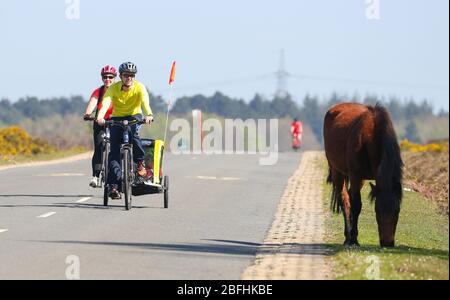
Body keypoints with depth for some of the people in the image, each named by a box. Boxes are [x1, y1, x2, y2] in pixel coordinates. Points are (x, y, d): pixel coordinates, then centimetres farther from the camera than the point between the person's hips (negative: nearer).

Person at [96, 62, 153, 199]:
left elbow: (145, 102, -34)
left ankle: (140, 163, -15)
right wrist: (100, 116, -52)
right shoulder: (114, 88, -16)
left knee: (133, 133, -36)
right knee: (114, 151, -14)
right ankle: (113, 185, -15)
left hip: (134, 116, -1)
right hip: (117, 118, 1)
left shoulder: (139, 87, -17)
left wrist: (148, 115, -55)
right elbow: (106, 102, -31)